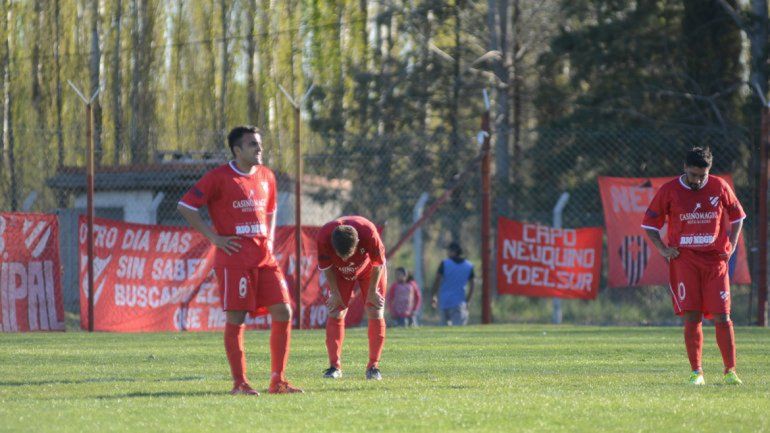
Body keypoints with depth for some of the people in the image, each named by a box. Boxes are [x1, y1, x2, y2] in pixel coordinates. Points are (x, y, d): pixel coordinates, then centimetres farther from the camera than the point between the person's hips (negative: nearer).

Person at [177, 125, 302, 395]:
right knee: (236, 318, -5)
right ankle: (239, 383, 1)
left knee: (283, 313, 0)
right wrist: (214, 237, -8)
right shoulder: (219, 177, -5)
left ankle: (277, 381, 8)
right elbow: (185, 206, -5)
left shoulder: (266, 176, 15)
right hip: (234, 259, -6)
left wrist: (269, 239, 14)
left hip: (264, 258, 6)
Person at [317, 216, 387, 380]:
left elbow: (378, 263, -22)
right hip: (340, 273, 1)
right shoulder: (322, 239, -39)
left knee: (375, 312, -8)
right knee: (335, 313, -9)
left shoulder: (369, 233, -42)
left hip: (369, 269, -1)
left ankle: (374, 366, -3)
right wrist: (334, 292, -12)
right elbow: (326, 267, -17)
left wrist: (373, 291, -14)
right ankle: (334, 366, -6)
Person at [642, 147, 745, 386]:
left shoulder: (720, 187, 3)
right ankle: (696, 372, 0)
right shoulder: (669, 191, -1)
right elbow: (649, 223, 8)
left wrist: (731, 245, 5)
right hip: (684, 260, -1)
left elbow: (737, 215, 17)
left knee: (722, 317, -4)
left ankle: (730, 371, 2)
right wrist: (662, 249, -4)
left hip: (715, 259, 1)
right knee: (692, 318, -6)